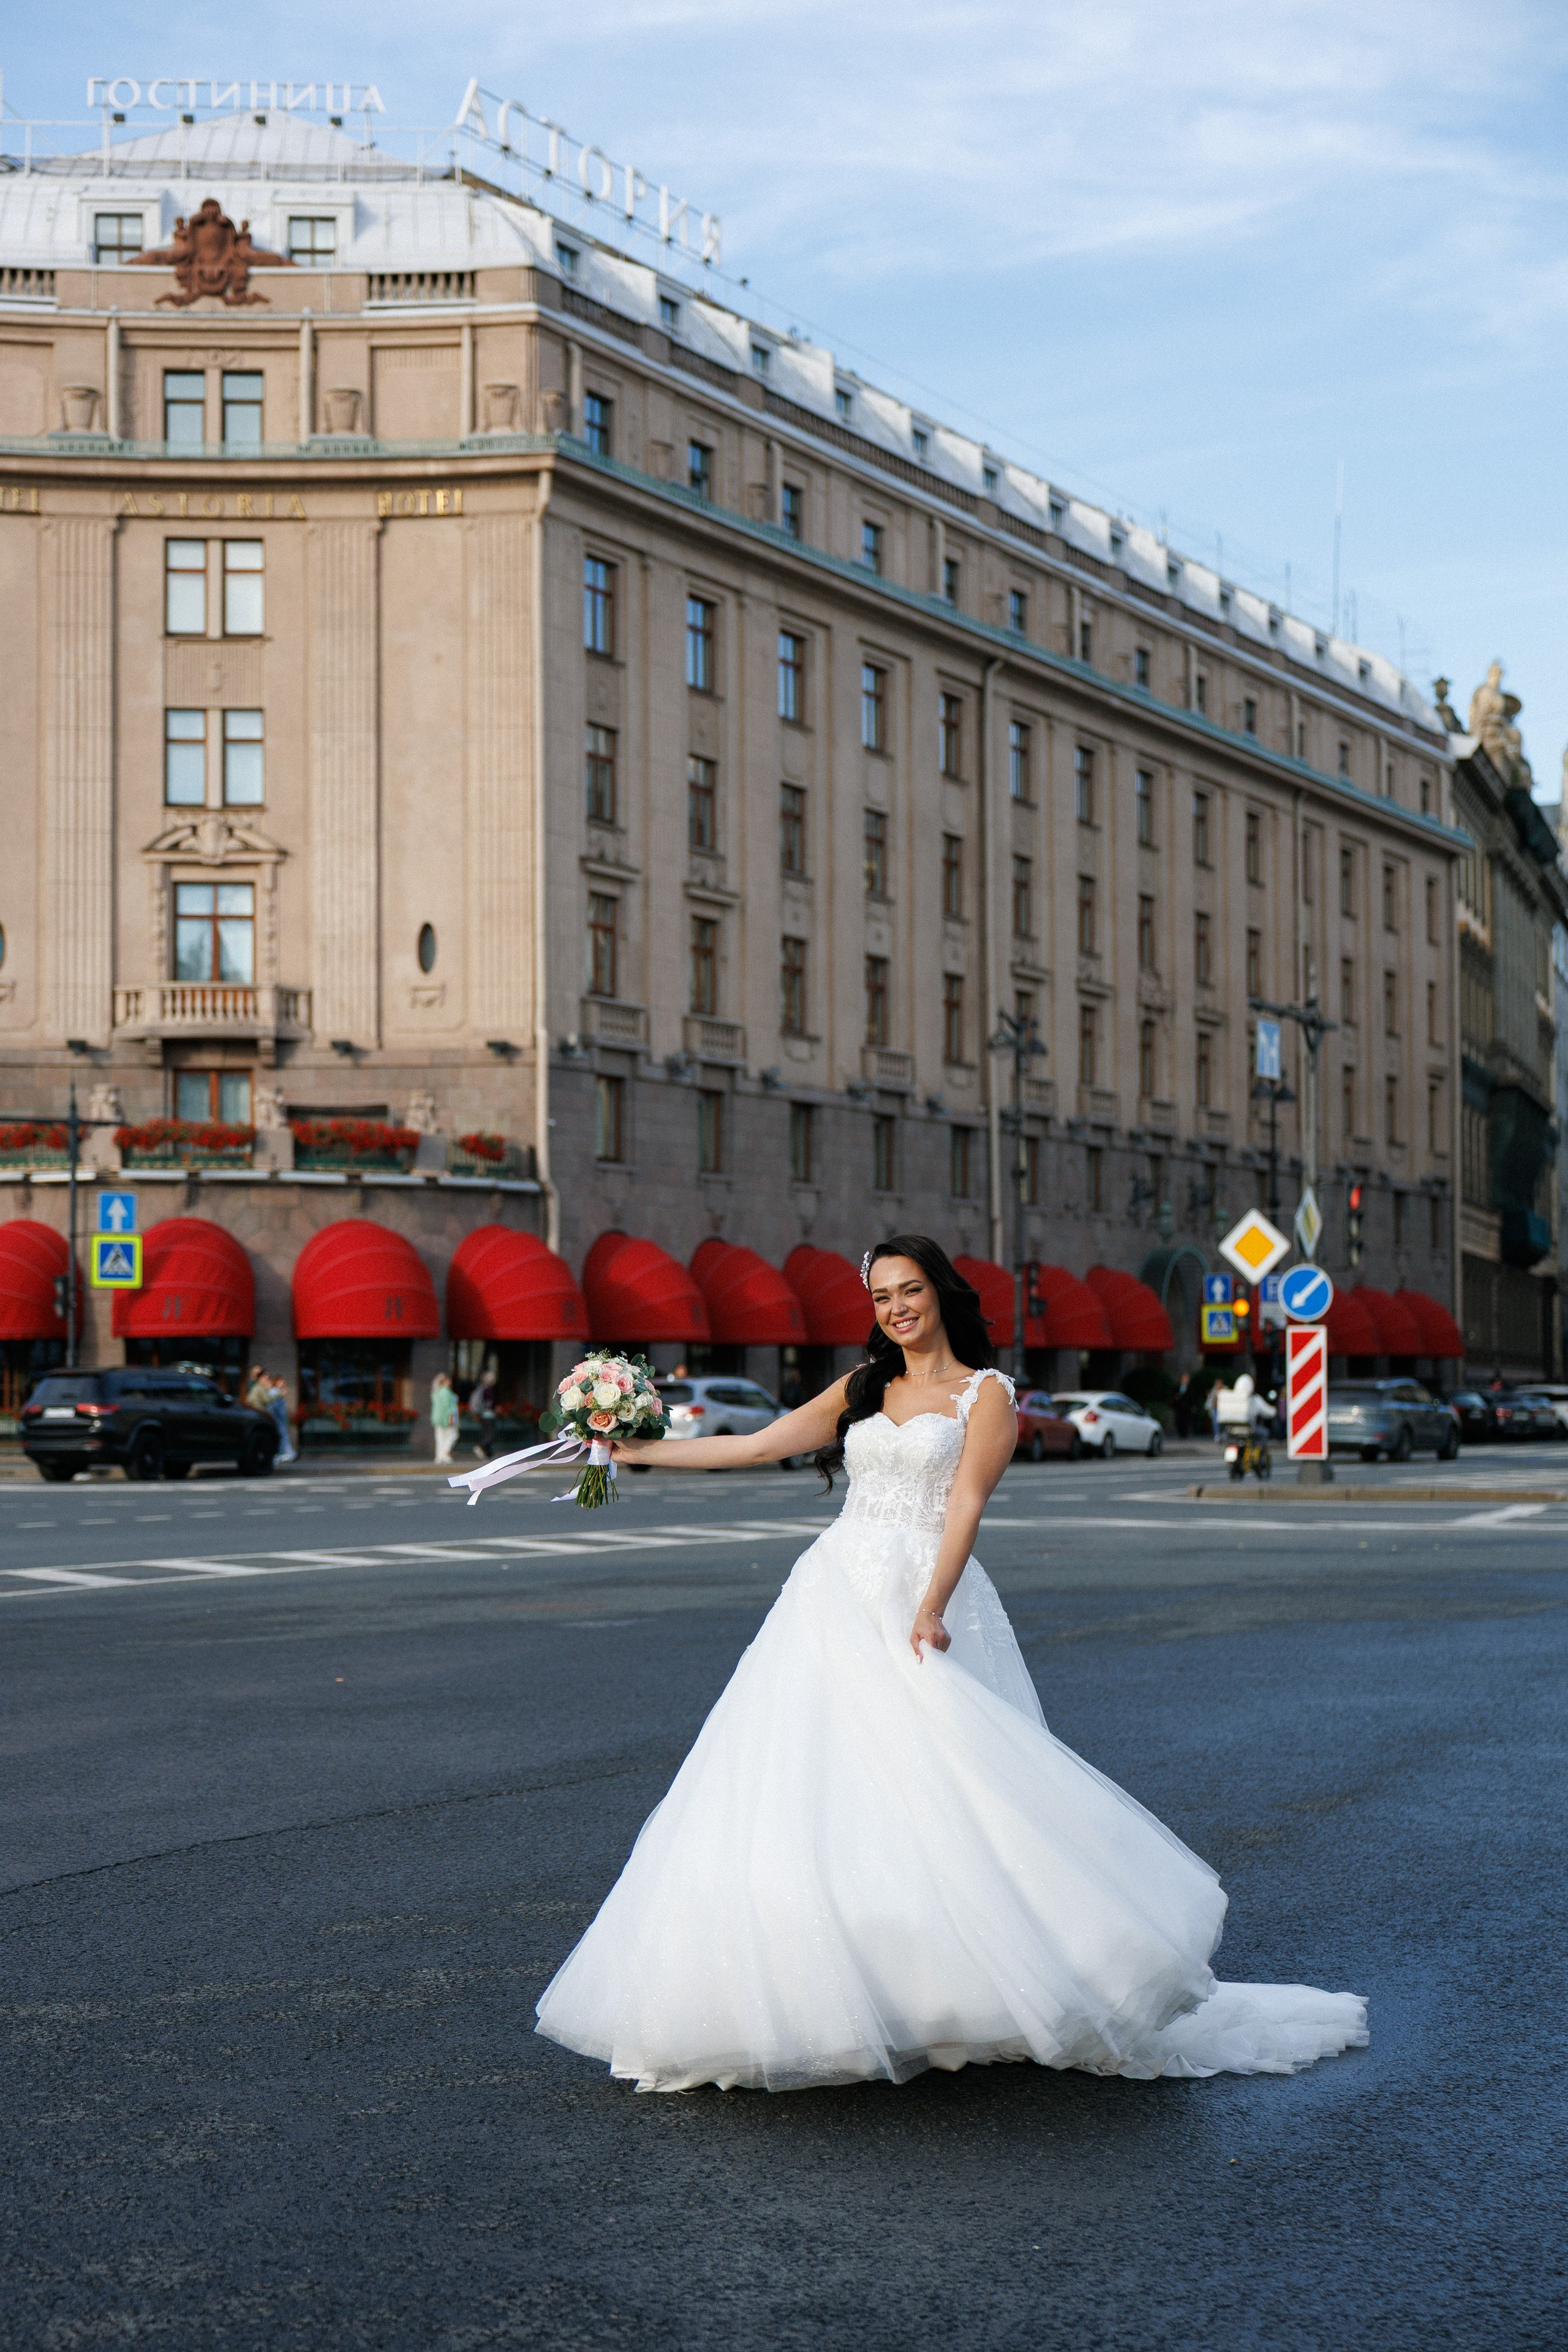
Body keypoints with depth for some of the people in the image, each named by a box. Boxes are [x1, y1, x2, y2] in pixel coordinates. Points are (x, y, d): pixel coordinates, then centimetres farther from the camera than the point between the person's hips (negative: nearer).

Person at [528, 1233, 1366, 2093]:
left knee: (931, 1786, -14)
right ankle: (825, 1998, 0)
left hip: (921, 1599, -5)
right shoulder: (862, 1389, 19)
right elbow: (758, 1445, 20)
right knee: (809, 1788, -4)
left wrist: (931, 1609, -21)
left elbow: (965, 1503, -8)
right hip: (835, 1597, 5)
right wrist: (639, 1452, 17)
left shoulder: (985, 1392, 4)